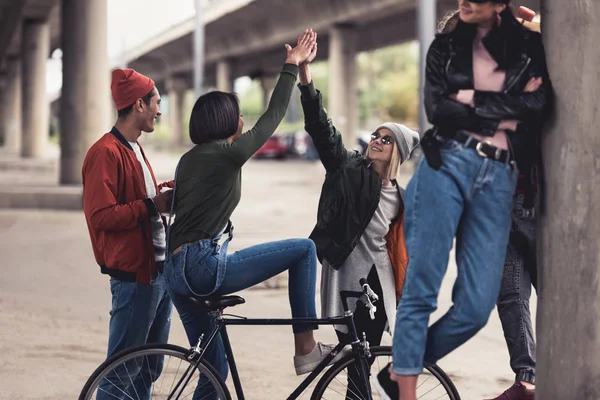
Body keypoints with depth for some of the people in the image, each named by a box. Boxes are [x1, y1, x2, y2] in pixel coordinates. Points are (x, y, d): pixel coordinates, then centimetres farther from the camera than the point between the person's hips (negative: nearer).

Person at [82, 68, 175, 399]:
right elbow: (101, 216, -21)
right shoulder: (106, 152, -13)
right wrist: (152, 205, -19)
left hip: (159, 270, 10)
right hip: (134, 276, -10)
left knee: (149, 369, 14)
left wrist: (166, 192, 10)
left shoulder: (134, 150, 18)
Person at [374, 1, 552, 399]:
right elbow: (437, 108, -4)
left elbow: (537, 103, -7)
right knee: (421, 290, -6)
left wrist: (473, 98, -5)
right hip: (447, 164, -1)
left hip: (499, 179, 1)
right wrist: (504, 113, -4)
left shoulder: (529, 48, 11)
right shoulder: (446, 47, 11)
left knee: (476, 307, -4)